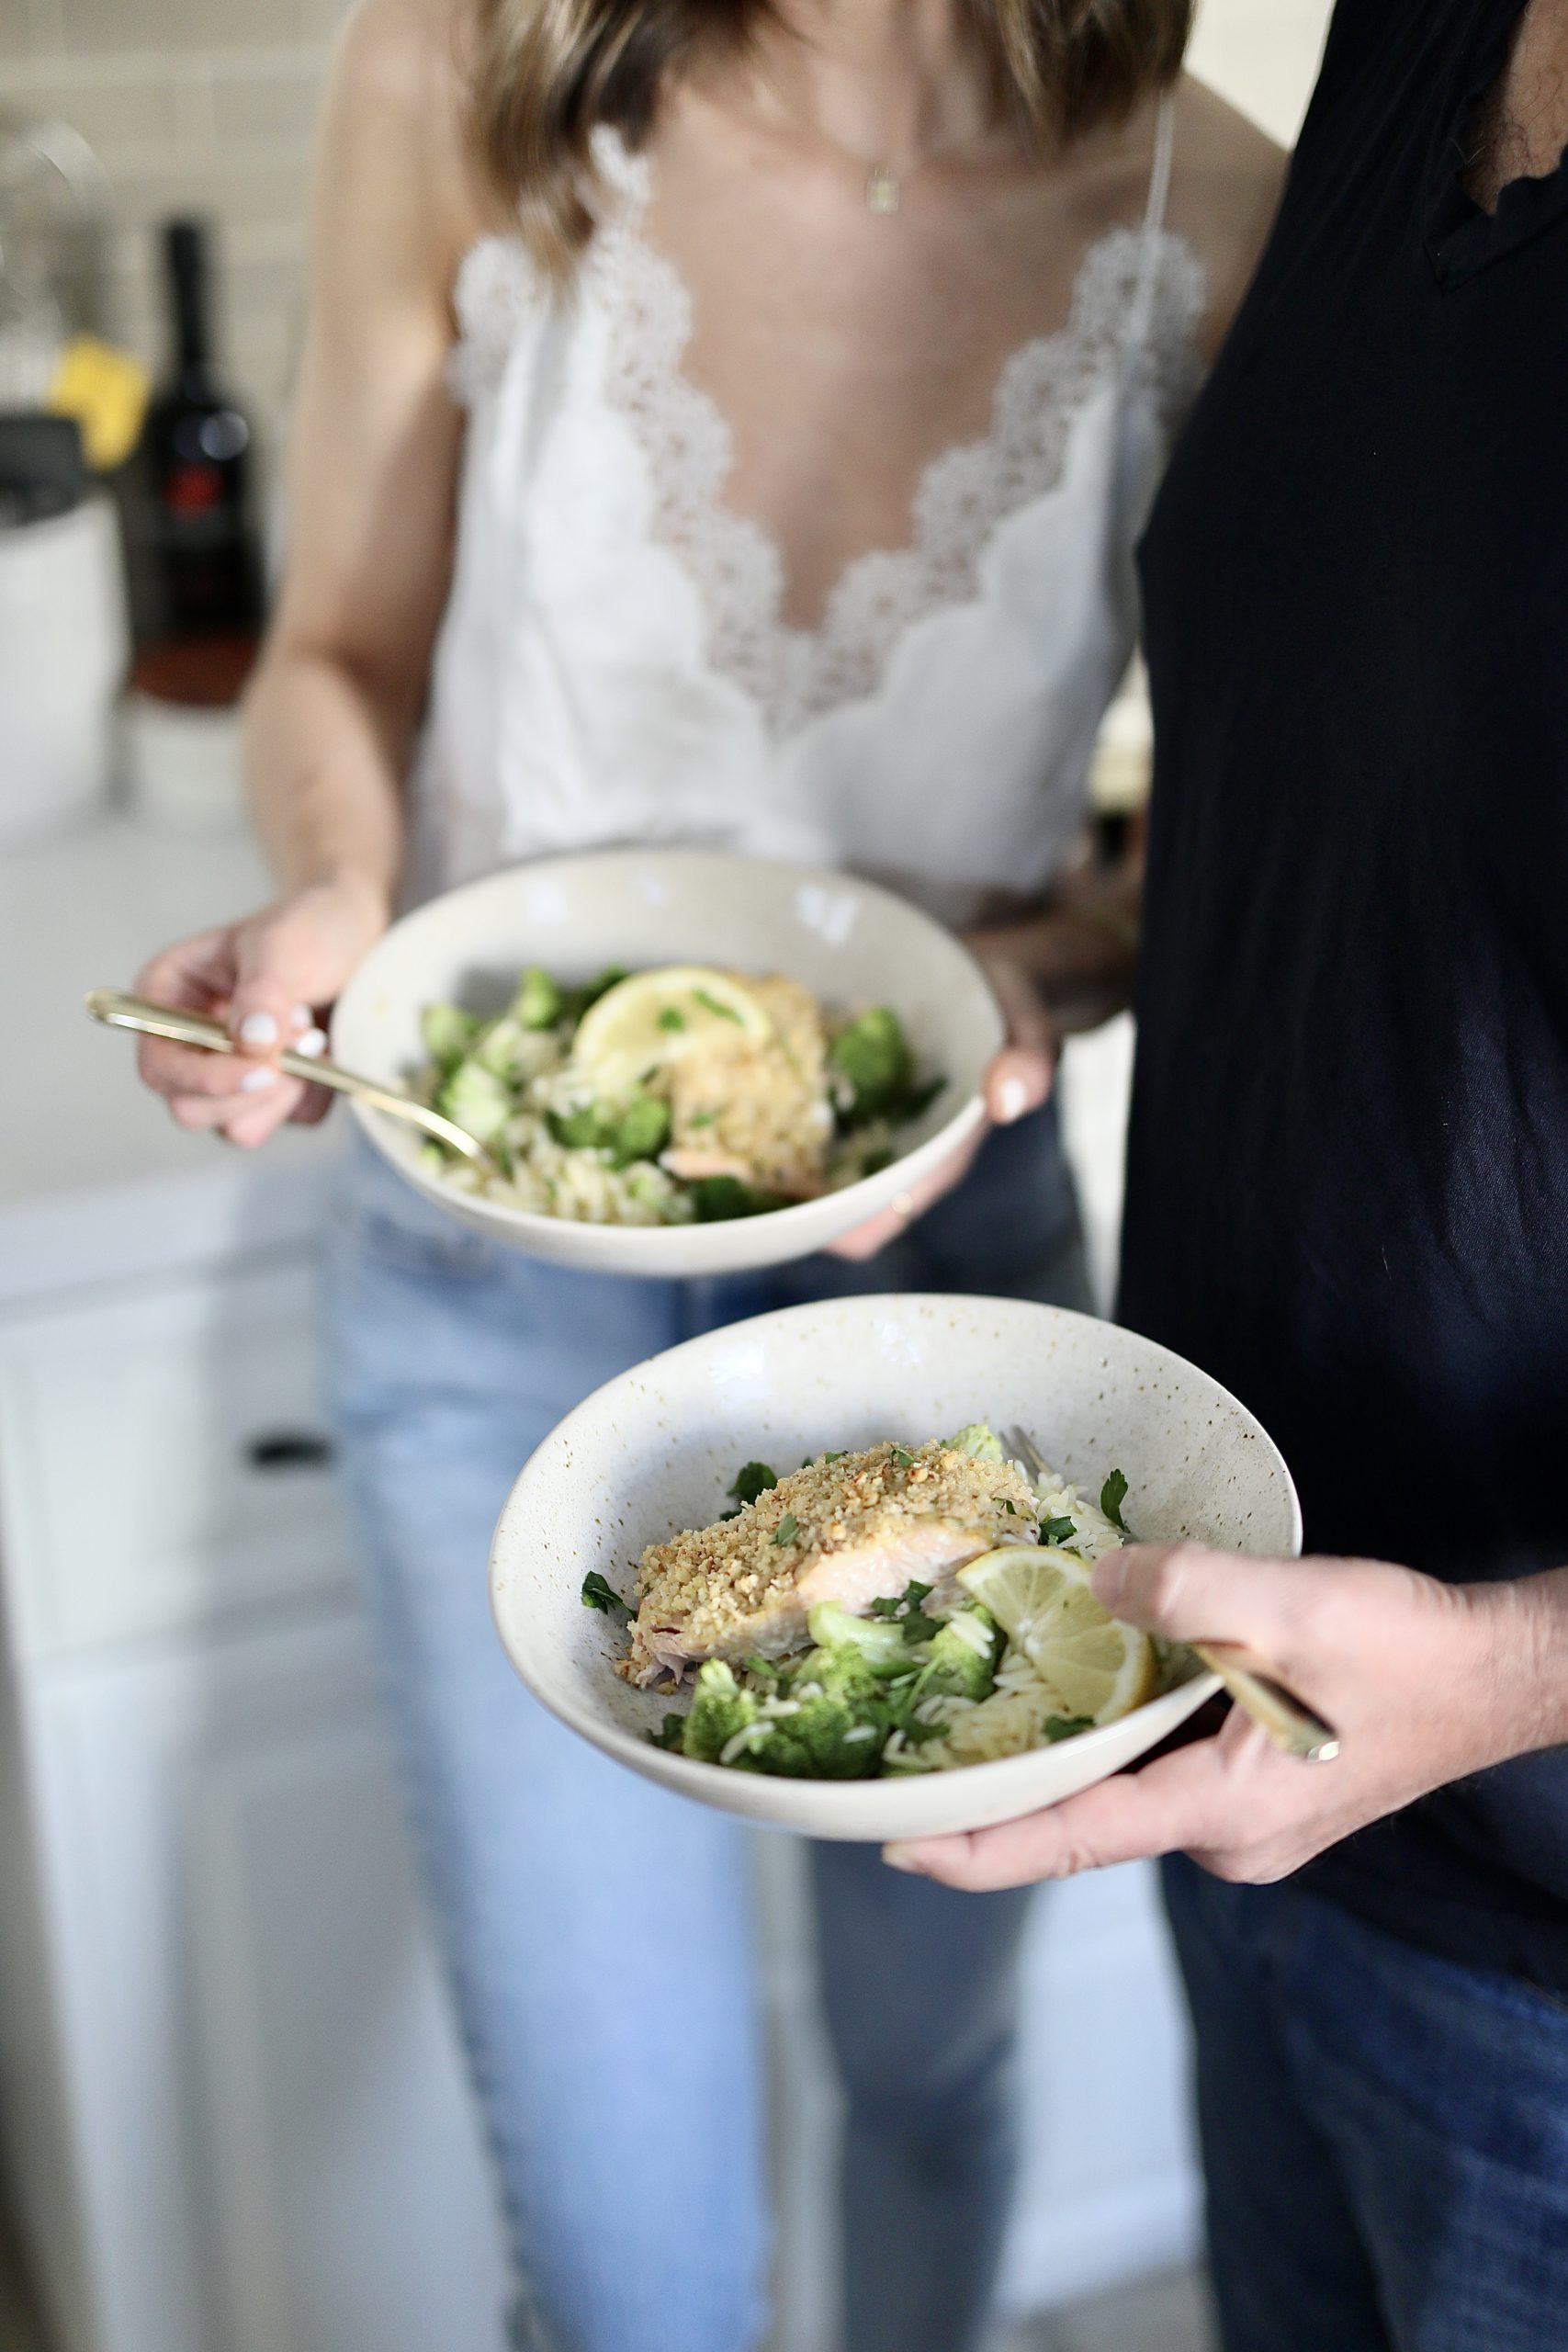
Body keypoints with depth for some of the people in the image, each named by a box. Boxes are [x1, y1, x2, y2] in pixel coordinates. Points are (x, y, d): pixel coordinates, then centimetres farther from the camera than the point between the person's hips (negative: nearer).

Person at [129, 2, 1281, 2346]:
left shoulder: (1221, 224, -13)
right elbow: (343, 659, -1)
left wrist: (1031, 977, -20)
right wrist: (336, 903, -22)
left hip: (948, 1261, 1)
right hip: (504, 1287, -1)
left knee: (932, 2056, 23)